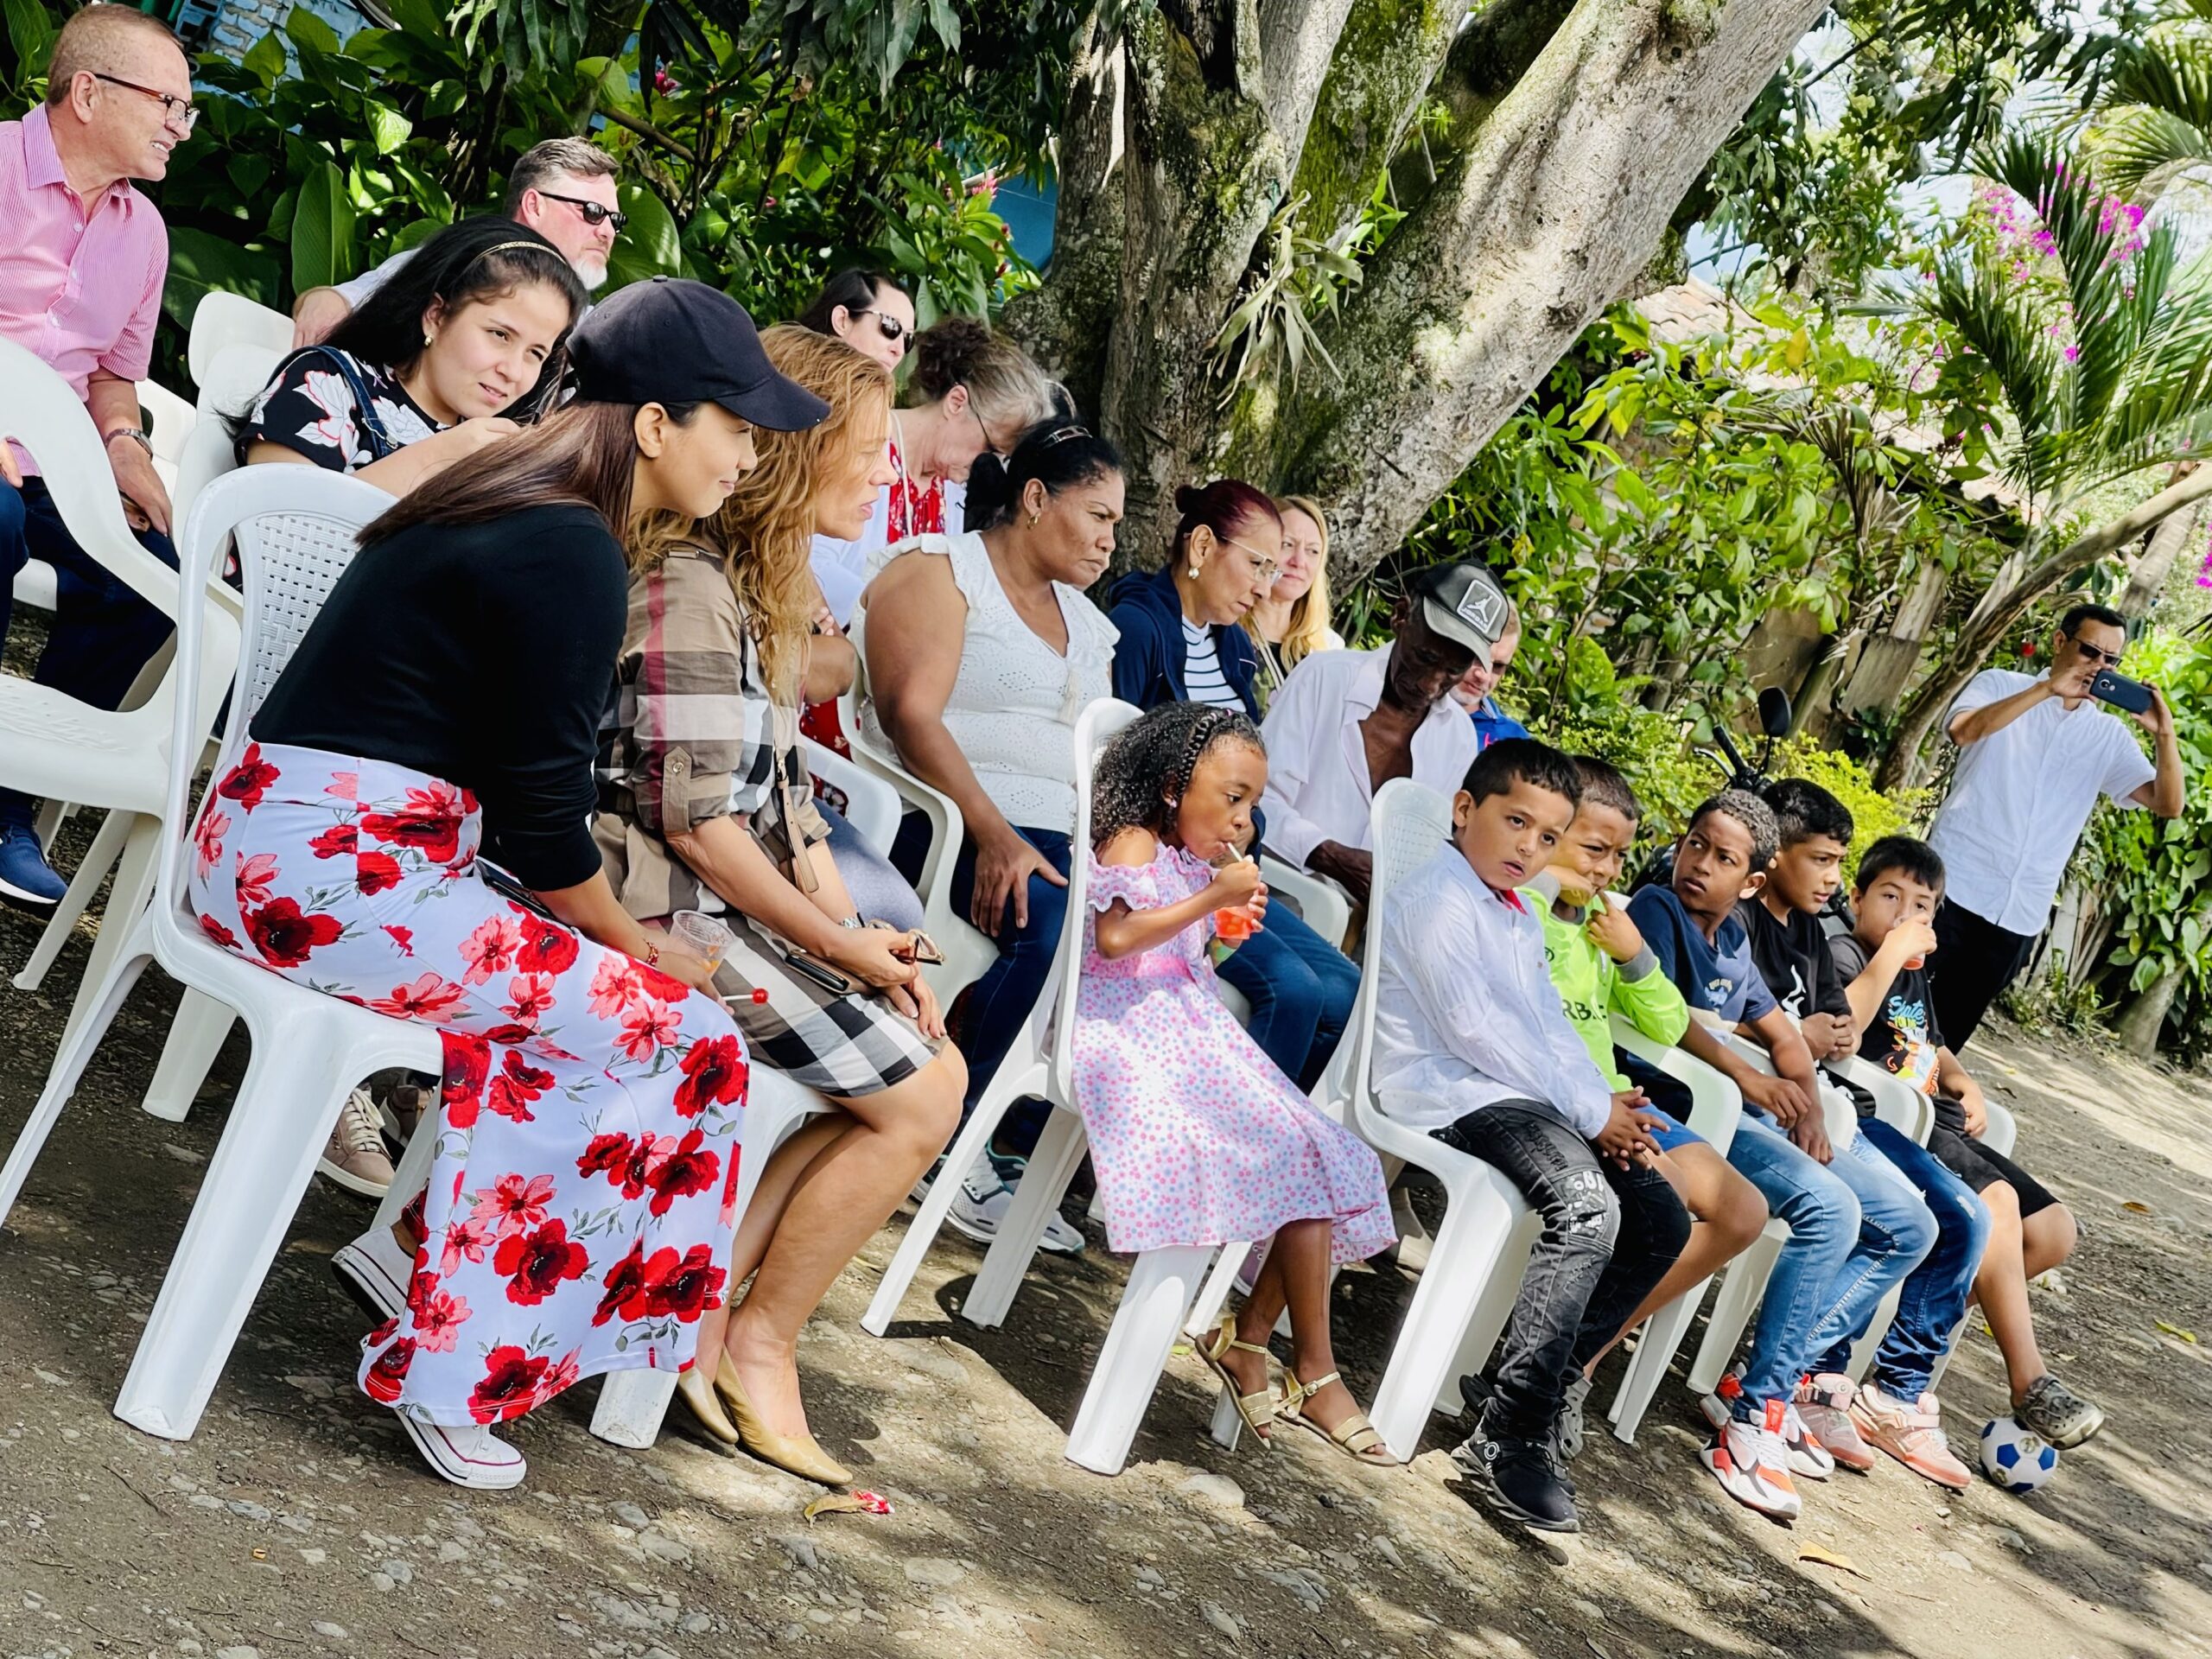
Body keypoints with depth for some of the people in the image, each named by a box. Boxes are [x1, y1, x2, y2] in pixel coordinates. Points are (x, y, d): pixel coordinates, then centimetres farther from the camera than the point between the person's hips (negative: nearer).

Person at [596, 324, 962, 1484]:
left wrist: (862, 932, 1)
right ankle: (761, 1346, 5)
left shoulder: (763, 581, 16)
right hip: (672, 911, -10)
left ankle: (708, 1299, 4)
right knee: (916, 1100, -10)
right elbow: (693, 817, -20)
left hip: (741, 903, 10)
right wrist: (834, 947, -13)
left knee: (932, 1071, 3)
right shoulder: (687, 583, -16)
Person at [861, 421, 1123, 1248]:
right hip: (943, 826, -7)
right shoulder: (941, 569, 2)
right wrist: (996, 836, -23)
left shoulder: (1088, 623, 25)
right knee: (1056, 922, -35)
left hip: (1055, 842, 7)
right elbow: (910, 712, -12)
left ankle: (1015, 1149, -14)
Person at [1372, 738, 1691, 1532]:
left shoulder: (1520, 917, 22)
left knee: (1662, 1222, 1)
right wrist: (1591, 1110, -14)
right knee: (1588, 1205, -31)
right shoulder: (1440, 897, -9)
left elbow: (1551, 1025, 18)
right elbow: (1474, 1027, -17)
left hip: (1521, 1095, 10)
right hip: (1452, 1095, -10)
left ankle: (1540, 1385, 2)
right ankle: (1508, 1437, -28)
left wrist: (1605, 1103, -2)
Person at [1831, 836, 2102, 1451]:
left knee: (2054, 1230, 2)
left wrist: (1964, 1083, 15)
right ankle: (2030, 1384, -25)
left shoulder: (1915, 975, 23)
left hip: (1935, 1124, 9)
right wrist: (1890, 953, -24)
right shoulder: (1842, 953, -4)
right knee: (1997, 1199, -29)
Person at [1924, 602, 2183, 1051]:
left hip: (2022, 912, 4)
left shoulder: (2109, 735, 10)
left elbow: (2168, 804, 3)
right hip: (1955, 884, -3)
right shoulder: (2001, 685, 2)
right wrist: (2046, 688, -24)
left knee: (1951, 1024, 9)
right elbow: (1963, 730, -19)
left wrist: (2164, 735, -13)